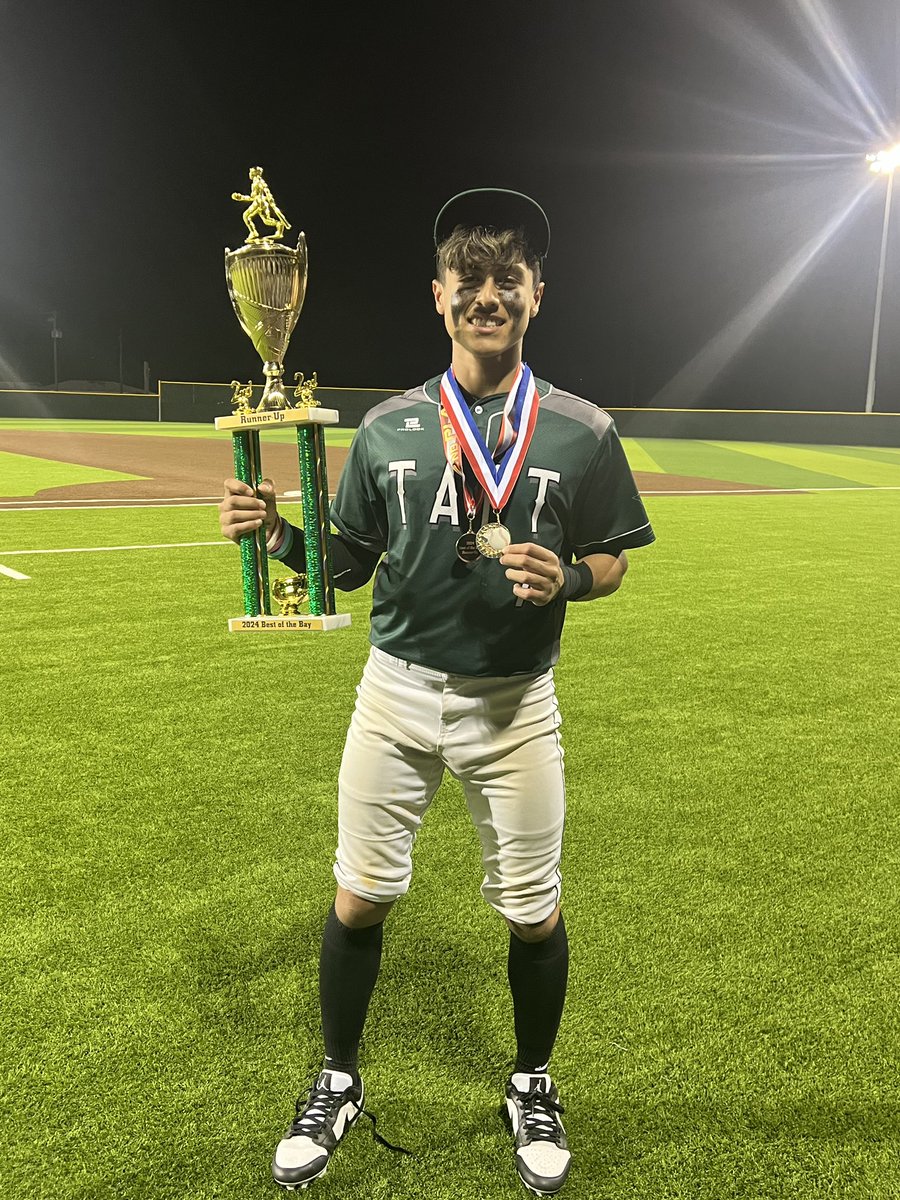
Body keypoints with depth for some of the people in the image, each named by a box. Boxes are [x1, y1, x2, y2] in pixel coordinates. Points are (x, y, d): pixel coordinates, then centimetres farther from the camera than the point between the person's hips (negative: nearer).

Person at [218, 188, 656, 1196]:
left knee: (533, 912, 10)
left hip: (514, 704, -1)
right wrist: (277, 534, -14)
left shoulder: (583, 431, -3)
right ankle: (338, 1083, 36)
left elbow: (611, 563, 4)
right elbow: (350, 564, 5)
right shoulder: (387, 426, 1)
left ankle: (532, 1086, 39)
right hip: (397, 692, 1)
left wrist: (563, 578, -18)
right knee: (358, 897, 9)